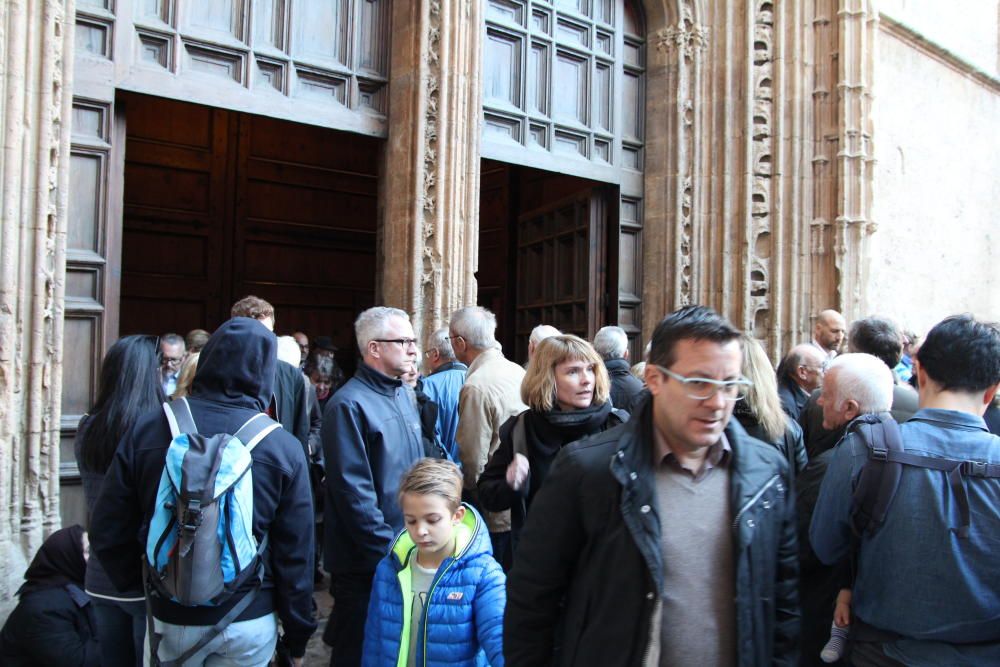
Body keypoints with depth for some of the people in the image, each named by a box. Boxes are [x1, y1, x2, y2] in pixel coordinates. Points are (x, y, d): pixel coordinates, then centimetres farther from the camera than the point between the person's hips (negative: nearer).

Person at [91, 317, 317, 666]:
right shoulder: (283, 447, -15)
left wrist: (139, 586, 15)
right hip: (250, 622, -1)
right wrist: (298, 636, 3)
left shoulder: (147, 428, -8)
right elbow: (296, 554, -10)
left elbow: (108, 530, -2)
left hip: (170, 616, 2)